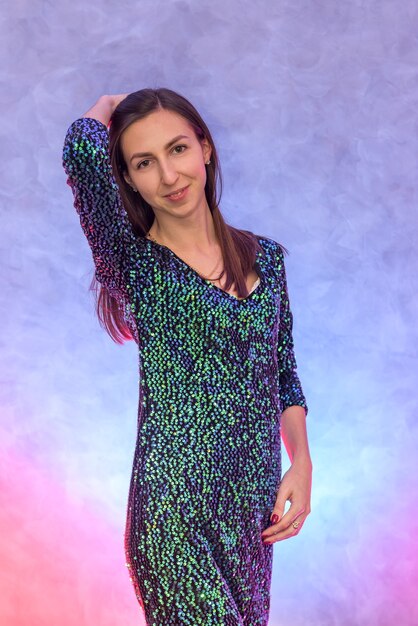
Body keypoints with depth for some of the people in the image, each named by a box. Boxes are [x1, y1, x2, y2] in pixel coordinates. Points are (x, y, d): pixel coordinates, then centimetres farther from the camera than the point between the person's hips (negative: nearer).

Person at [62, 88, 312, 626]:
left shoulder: (266, 257, 5)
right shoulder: (135, 264, -10)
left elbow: (284, 374, 12)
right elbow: (83, 149, -26)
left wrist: (301, 462, -2)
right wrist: (108, 106, -4)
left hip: (256, 499, 5)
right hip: (174, 508, -5)